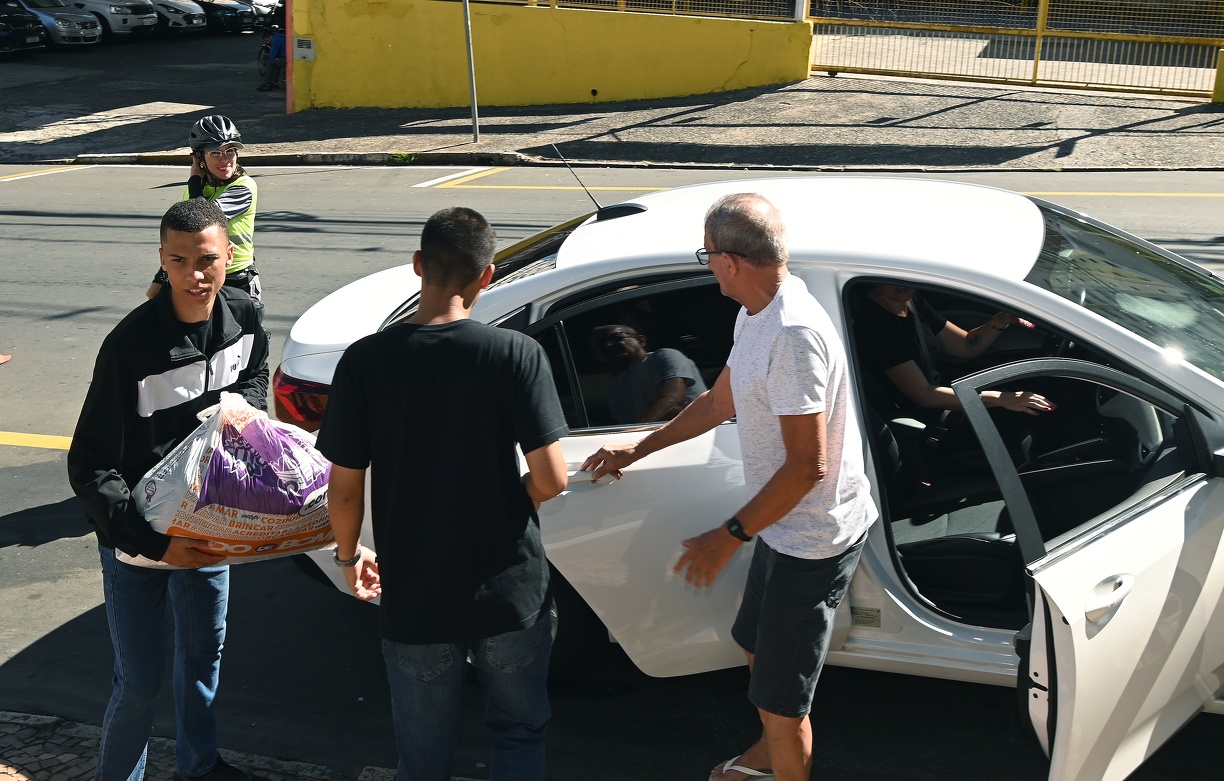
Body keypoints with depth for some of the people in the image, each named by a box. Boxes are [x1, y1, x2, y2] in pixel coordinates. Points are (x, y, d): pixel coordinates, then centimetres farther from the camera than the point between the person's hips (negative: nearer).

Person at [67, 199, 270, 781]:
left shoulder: (242, 316, -9)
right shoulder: (131, 344, -26)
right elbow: (89, 466, -22)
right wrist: (152, 542, -31)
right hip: (135, 537, -6)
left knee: (204, 652, 23)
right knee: (139, 684, 2)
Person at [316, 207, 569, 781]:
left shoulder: (365, 361, -10)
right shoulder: (517, 355, -14)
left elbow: (345, 490, -6)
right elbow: (550, 479, -15)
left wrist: (348, 556, 14)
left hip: (414, 599, 1)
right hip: (510, 592, -1)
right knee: (519, 735, 23)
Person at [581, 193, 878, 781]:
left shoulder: (793, 335, -29)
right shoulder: (755, 316, 4)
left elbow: (807, 467, -29)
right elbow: (720, 402, 20)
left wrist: (728, 536, -22)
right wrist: (636, 451, 25)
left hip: (814, 539, -11)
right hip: (782, 527, 11)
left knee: (779, 695, 1)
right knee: (758, 646, 29)